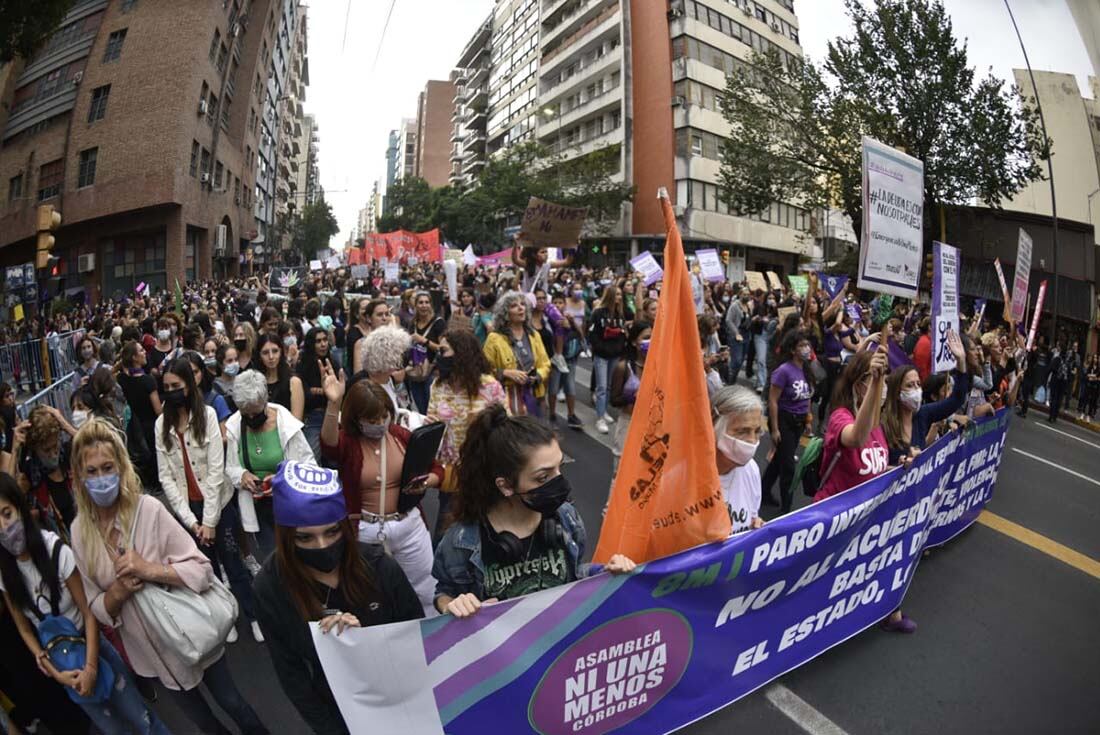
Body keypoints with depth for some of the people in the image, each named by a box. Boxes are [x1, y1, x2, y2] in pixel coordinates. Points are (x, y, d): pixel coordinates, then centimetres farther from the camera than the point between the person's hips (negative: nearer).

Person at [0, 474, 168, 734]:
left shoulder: (56, 551, -25)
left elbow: (89, 612, -18)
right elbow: (24, 628, -1)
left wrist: (91, 666, -20)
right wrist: (54, 671, -10)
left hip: (91, 646, -3)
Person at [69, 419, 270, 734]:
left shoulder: (149, 510, -20)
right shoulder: (80, 531, -7)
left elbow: (203, 572, -21)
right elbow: (96, 607, -1)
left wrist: (150, 570, -33)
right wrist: (118, 592, -21)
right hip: (150, 649, 3)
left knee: (233, 705, 14)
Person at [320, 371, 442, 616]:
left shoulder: (402, 435, -1)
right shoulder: (346, 441, -8)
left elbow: (437, 470, 8)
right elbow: (328, 444, -35)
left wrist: (426, 482, -15)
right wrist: (334, 404, -50)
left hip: (409, 525, 2)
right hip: (364, 530, -2)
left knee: (424, 592, 13)